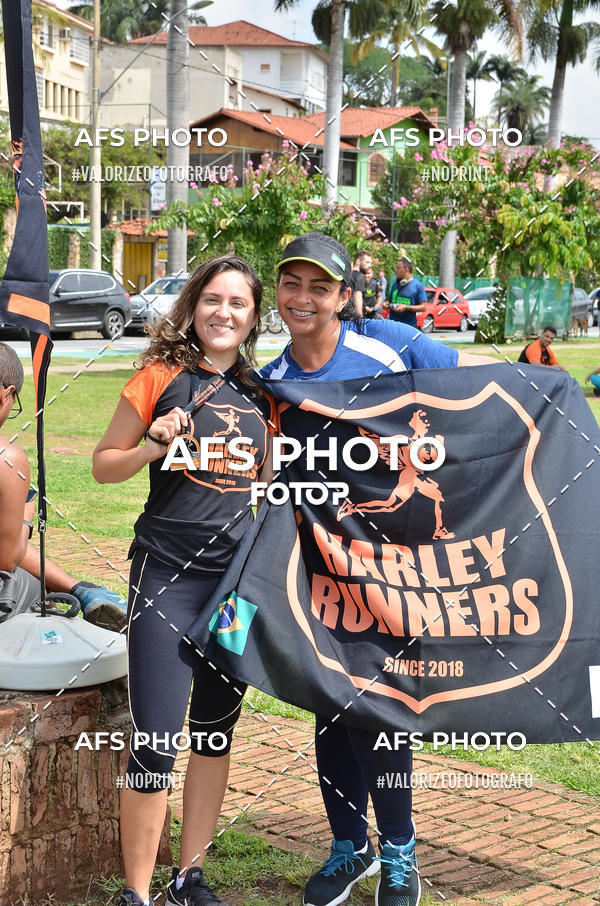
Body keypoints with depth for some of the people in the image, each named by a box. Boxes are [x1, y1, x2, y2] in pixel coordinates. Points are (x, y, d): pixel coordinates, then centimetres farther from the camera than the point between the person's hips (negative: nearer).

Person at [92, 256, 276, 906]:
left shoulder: (260, 393, 10)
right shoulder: (162, 377, -2)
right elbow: (103, 465, 2)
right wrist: (154, 447, -16)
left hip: (241, 575, 5)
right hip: (168, 575, -5)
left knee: (215, 731, 13)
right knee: (156, 742, -8)